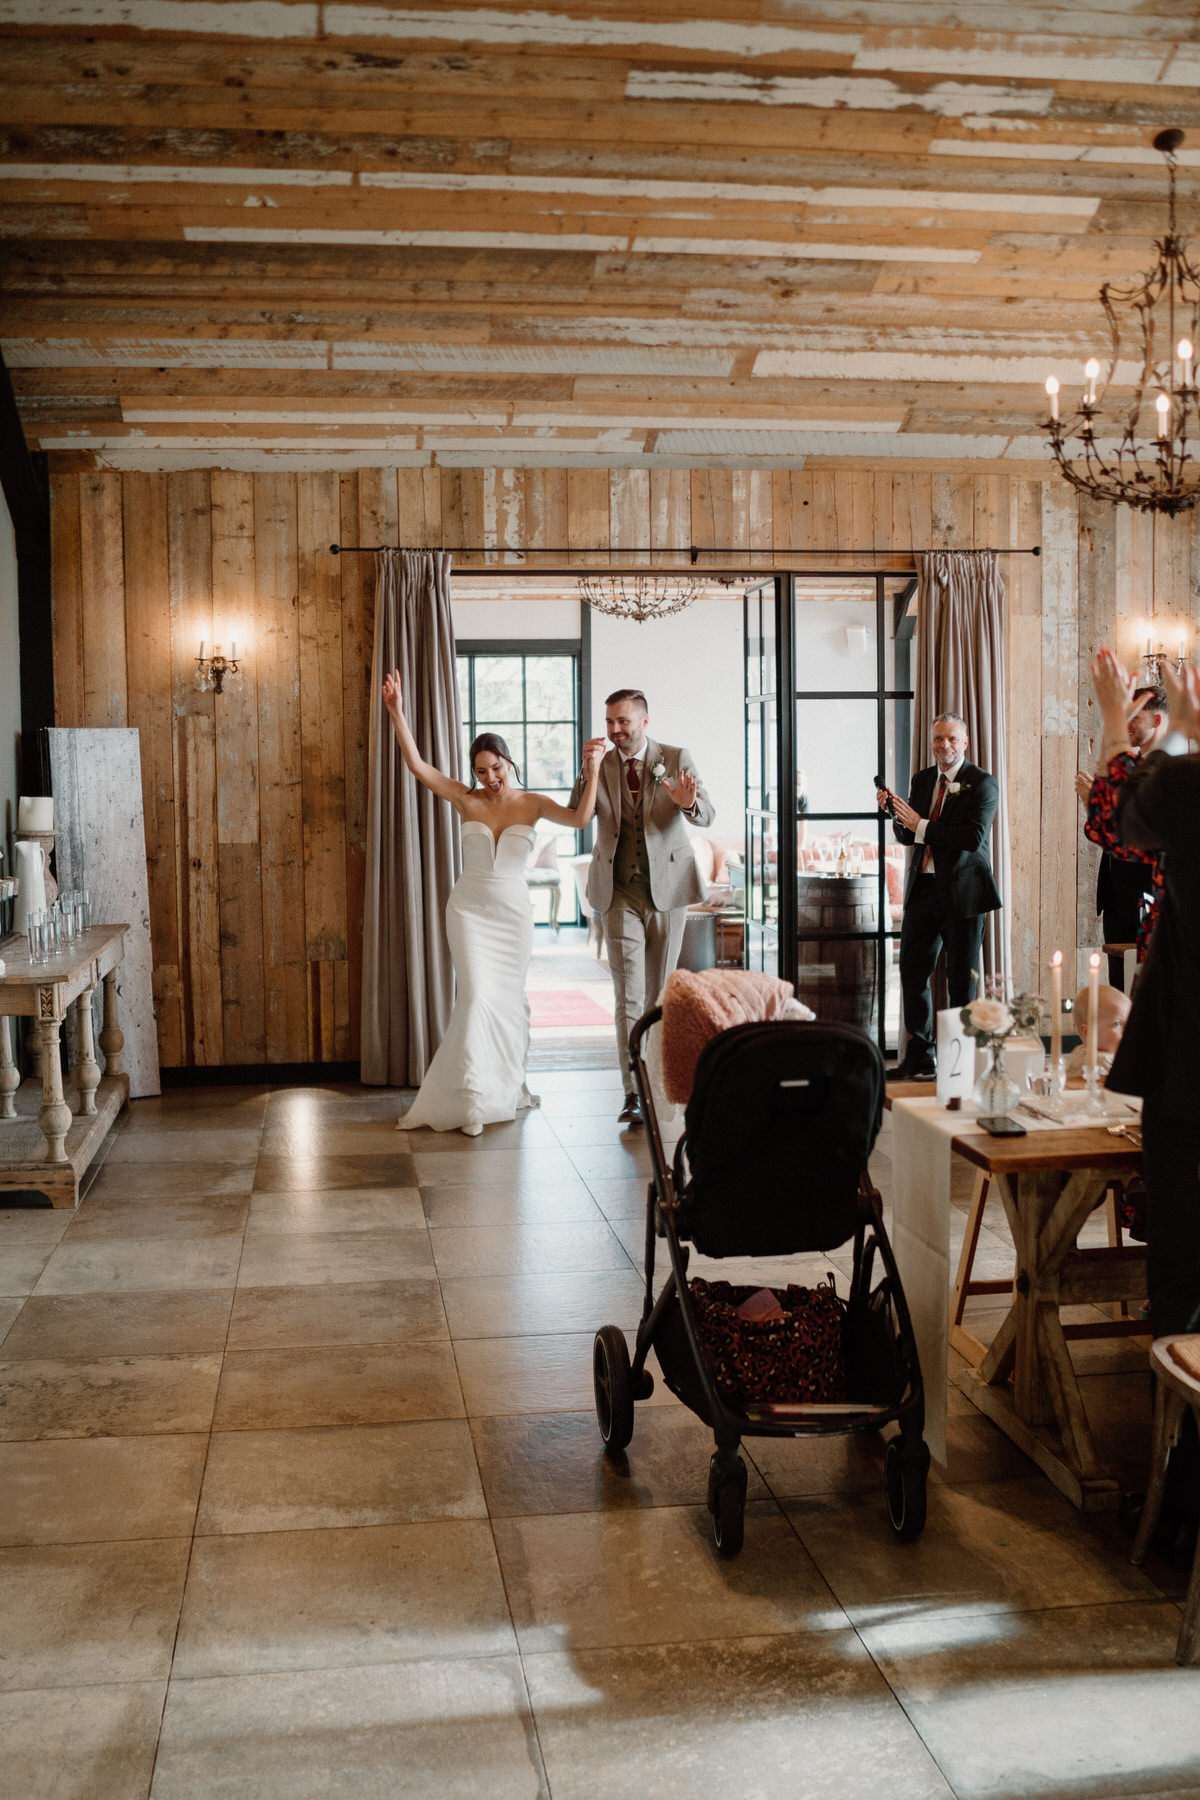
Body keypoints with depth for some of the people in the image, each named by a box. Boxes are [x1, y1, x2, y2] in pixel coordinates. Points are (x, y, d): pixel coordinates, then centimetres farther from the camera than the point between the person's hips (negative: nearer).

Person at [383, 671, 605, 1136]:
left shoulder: (532, 803, -1)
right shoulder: (466, 800, -3)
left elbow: (579, 818, -16)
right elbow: (417, 764, -11)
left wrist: (592, 771, -22)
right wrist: (397, 714, -19)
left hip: (513, 912, 1)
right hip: (470, 909, -1)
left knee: (508, 998, 10)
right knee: (476, 995, -12)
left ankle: (507, 1087, 28)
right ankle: (472, 1100, -5)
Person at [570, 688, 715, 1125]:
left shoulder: (676, 759, 0)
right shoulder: (599, 767, 2)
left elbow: (707, 816, -9)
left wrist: (688, 803, -32)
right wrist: (588, 772, -24)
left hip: (667, 886, 1)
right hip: (620, 892, -1)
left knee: (659, 990, 12)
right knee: (628, 994, -9)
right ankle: (633, 1093, -12)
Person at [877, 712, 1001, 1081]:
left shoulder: (982, 783, -6)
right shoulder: (922, 780, 12)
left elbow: (973, 837, -19)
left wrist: (921, 825, -19)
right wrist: (895, 812, -5)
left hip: (962, 891, -6)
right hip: (922, 888, 6)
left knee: (961, 980, 2)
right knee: (912, 971, 8)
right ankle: (920, 1055, 19)